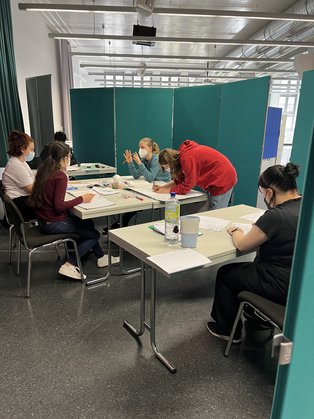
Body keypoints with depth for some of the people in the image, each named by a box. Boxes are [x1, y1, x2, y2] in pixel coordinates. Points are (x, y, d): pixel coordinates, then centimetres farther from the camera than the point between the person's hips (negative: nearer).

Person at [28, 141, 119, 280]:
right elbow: (59, 206, -25)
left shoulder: (43, 171, 4)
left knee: (88, 224, 21)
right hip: (54, 224, -9)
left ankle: (101, 257, 30)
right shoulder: (60, 176, -21)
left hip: (43, 220, 9)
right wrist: (81, 199, -17)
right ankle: (69, 266, 2)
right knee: (94, 234, 6)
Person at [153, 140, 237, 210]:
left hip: (223, 179, -10)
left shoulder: (187, 158, -27)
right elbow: (181, 180, 9)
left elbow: (188, 185, -22)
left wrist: (168, 190, -13)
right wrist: (163, 187, 1)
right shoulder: (182, 154, 3)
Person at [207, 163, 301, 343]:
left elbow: (242, 245, -13)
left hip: (283, 287, -8)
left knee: (225, 274, 12)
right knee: (248, 267, 27)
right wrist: (262, 227, 9)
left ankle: (228, 330, 28)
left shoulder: (276, 216, -27)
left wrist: (236, 232, 6)